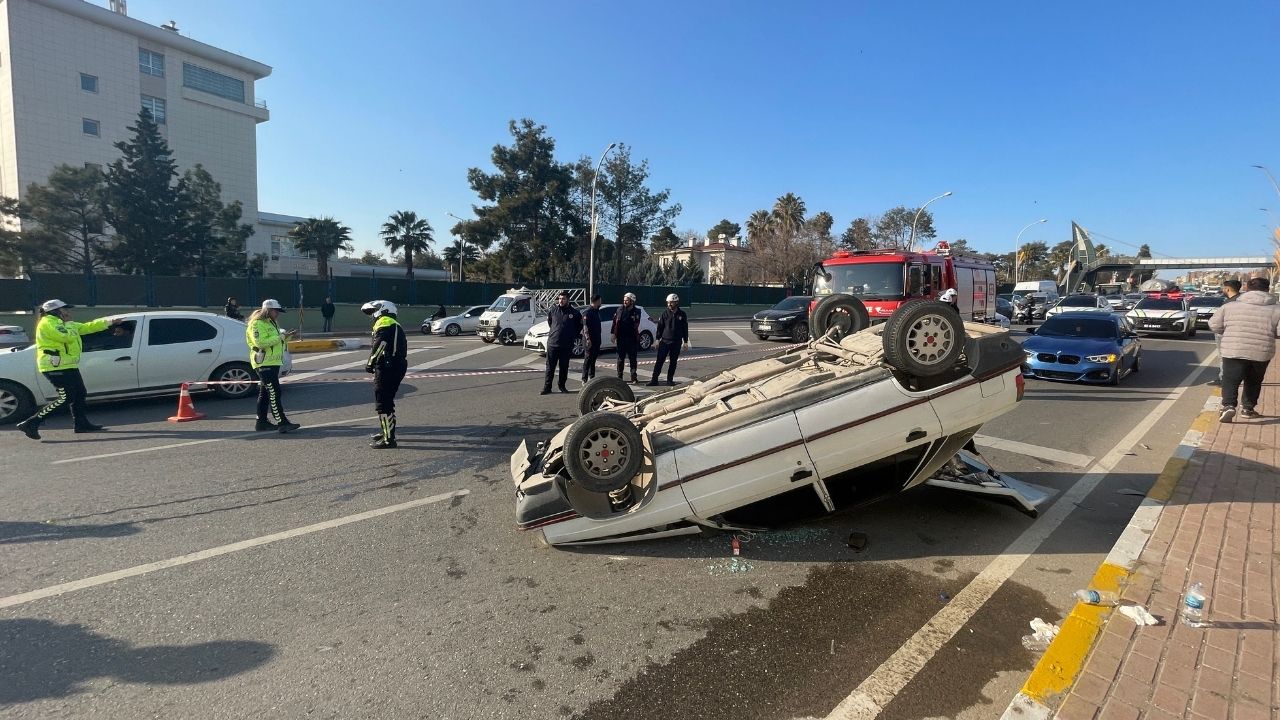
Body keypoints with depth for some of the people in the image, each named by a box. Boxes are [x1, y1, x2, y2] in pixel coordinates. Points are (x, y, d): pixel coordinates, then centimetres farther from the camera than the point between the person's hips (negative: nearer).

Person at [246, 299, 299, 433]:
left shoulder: (271, 323, 20)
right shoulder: (257, 324, -12)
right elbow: (261, 342, -25)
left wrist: (286, 336, 8)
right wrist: (281, 337, -21)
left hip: (272, 362, 11)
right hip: (264, 363, -11)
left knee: (265, 393, 14)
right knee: (274, 392, -15)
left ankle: (262, 422, 21)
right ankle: (282, 423, -18)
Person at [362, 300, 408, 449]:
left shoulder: (384, 323, -7)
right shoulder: (396, 325, 22)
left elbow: (380, 345, -19)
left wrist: (370, 364, -11)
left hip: (387, 368, -10)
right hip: (399, 366, 10)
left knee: (383, 403, -6)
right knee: (387, 400, 23)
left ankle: (388, 439, -6)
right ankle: (388, 431, 38)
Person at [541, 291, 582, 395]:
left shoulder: (574, 313, -1)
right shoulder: (553, 310, 3)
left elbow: (580, 325, 13)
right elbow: (549, 320, 22)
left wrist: (574, 335, 8)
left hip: (566, 346, 0)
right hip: (552, 343, 0)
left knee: (564, 367, 8)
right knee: (550, 367, 1)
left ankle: (562, 385, 22)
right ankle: (547, 387, 5)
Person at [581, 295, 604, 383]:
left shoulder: (597, 311, 15)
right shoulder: (587, 312, -13)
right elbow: (585, 327, -19)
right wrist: (588, 339, -26)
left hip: (596, 339, 9)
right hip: (589, 340, -9)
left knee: (593, 359, 15)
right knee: (588, 359, -7)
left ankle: (591, 377, 25)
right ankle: (584, 379, -4)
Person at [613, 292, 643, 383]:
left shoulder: (636, 311, -1)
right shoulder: (620, 310, 3)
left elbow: (636, 325, 1)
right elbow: (615, 323, 5)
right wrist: (613, 334, -1)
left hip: (632, 339, -1)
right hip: (621, 338, 1)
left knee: (632, 359, 5)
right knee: (620, 358, 8)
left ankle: (633, 377, 13)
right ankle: (619, 377, 16)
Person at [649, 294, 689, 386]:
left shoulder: (682, 314, 2)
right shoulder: (665, 313, 2)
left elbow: (685, 328, 7)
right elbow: (660, 326, 5)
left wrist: (685, 341, 5)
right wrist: (658, 339, 1)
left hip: (676, 343, 1)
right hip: (665, 341, -1)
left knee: (673, 362, 7)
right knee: (659, 360, -4)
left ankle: (670, 379, 18)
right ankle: (654, 379, -2)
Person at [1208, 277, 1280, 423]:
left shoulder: (1230, 306, -1)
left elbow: (1214, 325, 2)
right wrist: (1268, 332, 16)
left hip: (1233, 352, -1)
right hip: (1262, 353, 1)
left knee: (1230, 381, 3)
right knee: (1253, 382, 19)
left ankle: (1228, 405, -16)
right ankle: (1247, 408, 25)